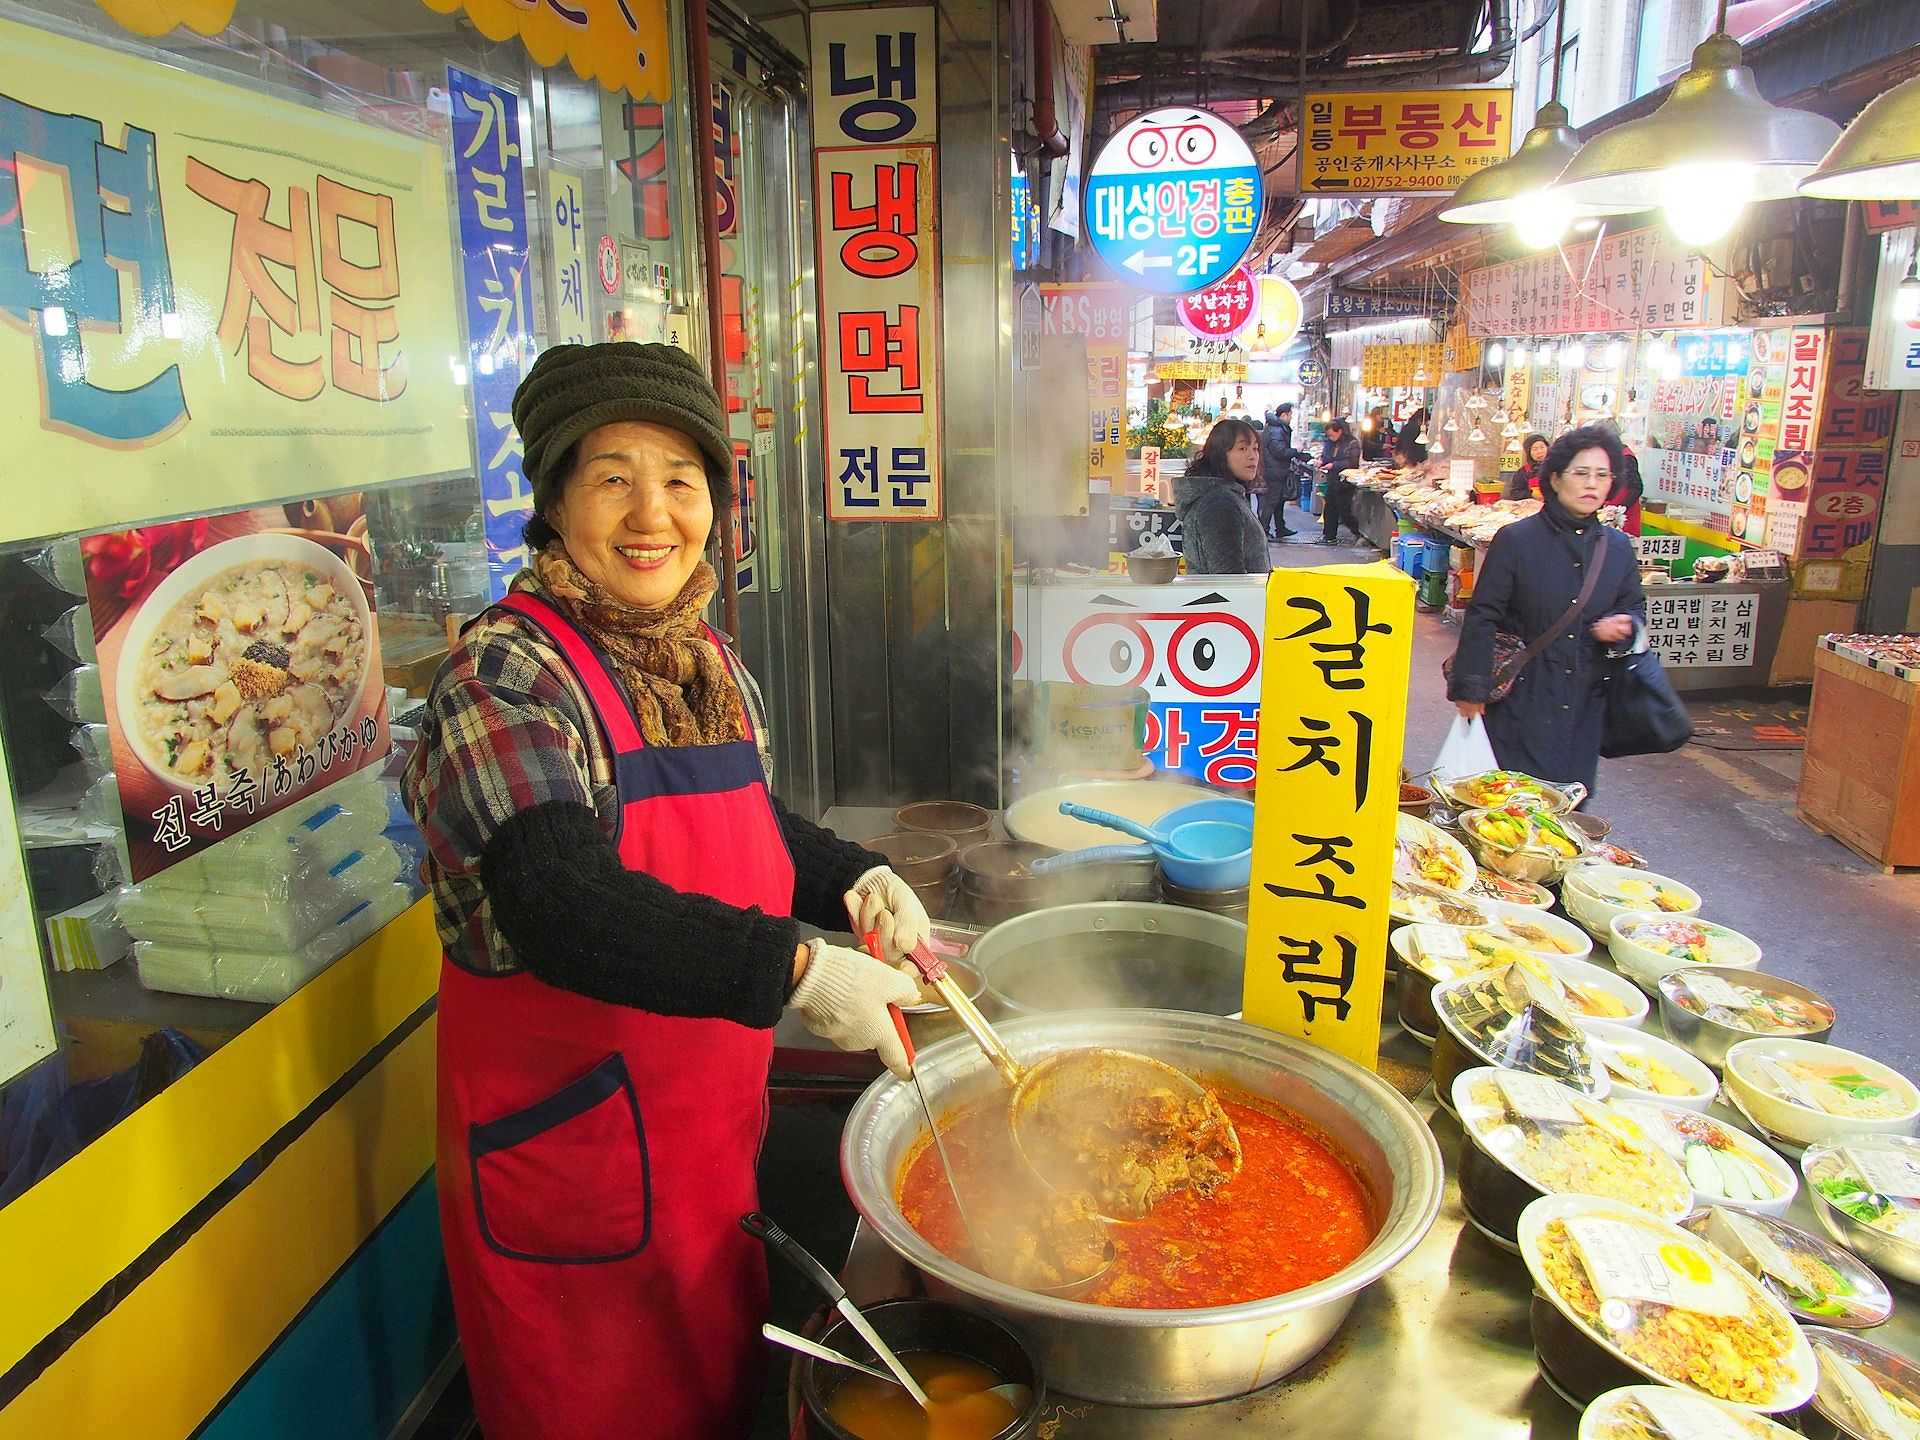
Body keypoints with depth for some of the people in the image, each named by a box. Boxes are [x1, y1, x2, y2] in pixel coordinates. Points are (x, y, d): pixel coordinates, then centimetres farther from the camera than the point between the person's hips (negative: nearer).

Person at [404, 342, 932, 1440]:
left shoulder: (709, 663, 4)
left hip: (715, 1115, 7)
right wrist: (797, 971, -34)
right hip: (568, 1132, -6)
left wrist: (851, 881, 0)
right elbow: (565, 912, -31)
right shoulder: (505, 673, -20)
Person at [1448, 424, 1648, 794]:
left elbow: (1634, 608, 19)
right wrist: (1471, 690, -10)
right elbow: (1482, 616, -7)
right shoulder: (1516, 540, -7)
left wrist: (1625, 627, -6)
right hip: (1522, 699, -4)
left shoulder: (1618, 547, 7)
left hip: (1586, 703, 5)